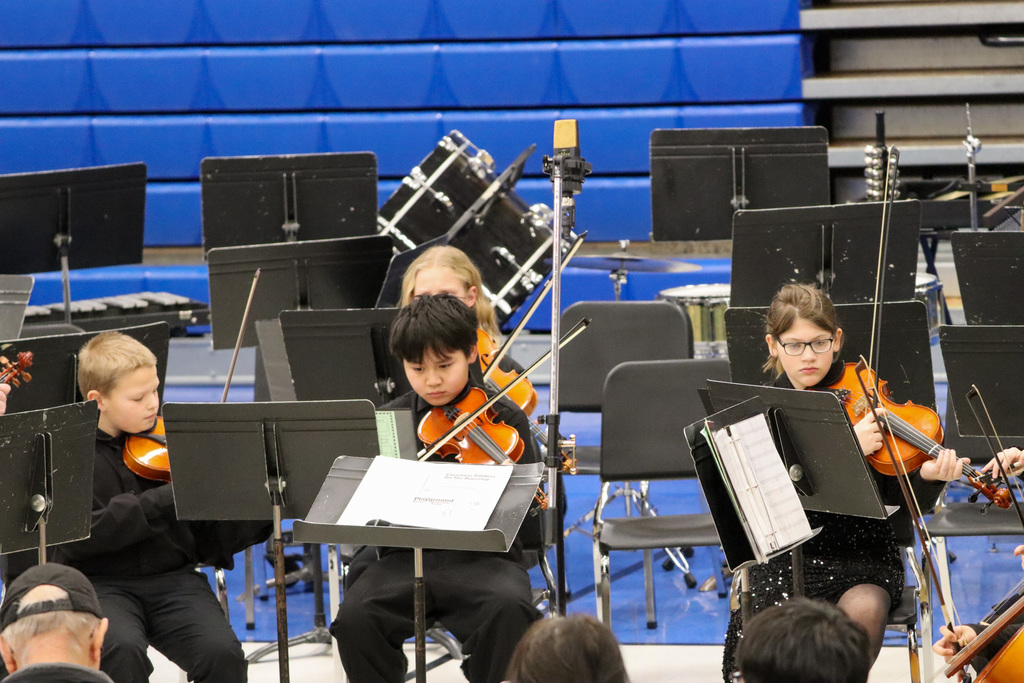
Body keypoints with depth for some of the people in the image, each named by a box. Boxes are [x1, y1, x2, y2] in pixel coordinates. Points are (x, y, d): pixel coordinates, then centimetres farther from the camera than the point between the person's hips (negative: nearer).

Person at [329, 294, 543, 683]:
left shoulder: (503, 418, 5)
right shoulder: (390, 419, 10)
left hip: (481, 558, -2)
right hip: (406, 557, 2)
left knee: (510, 609, -33)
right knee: (354, 618, -26)